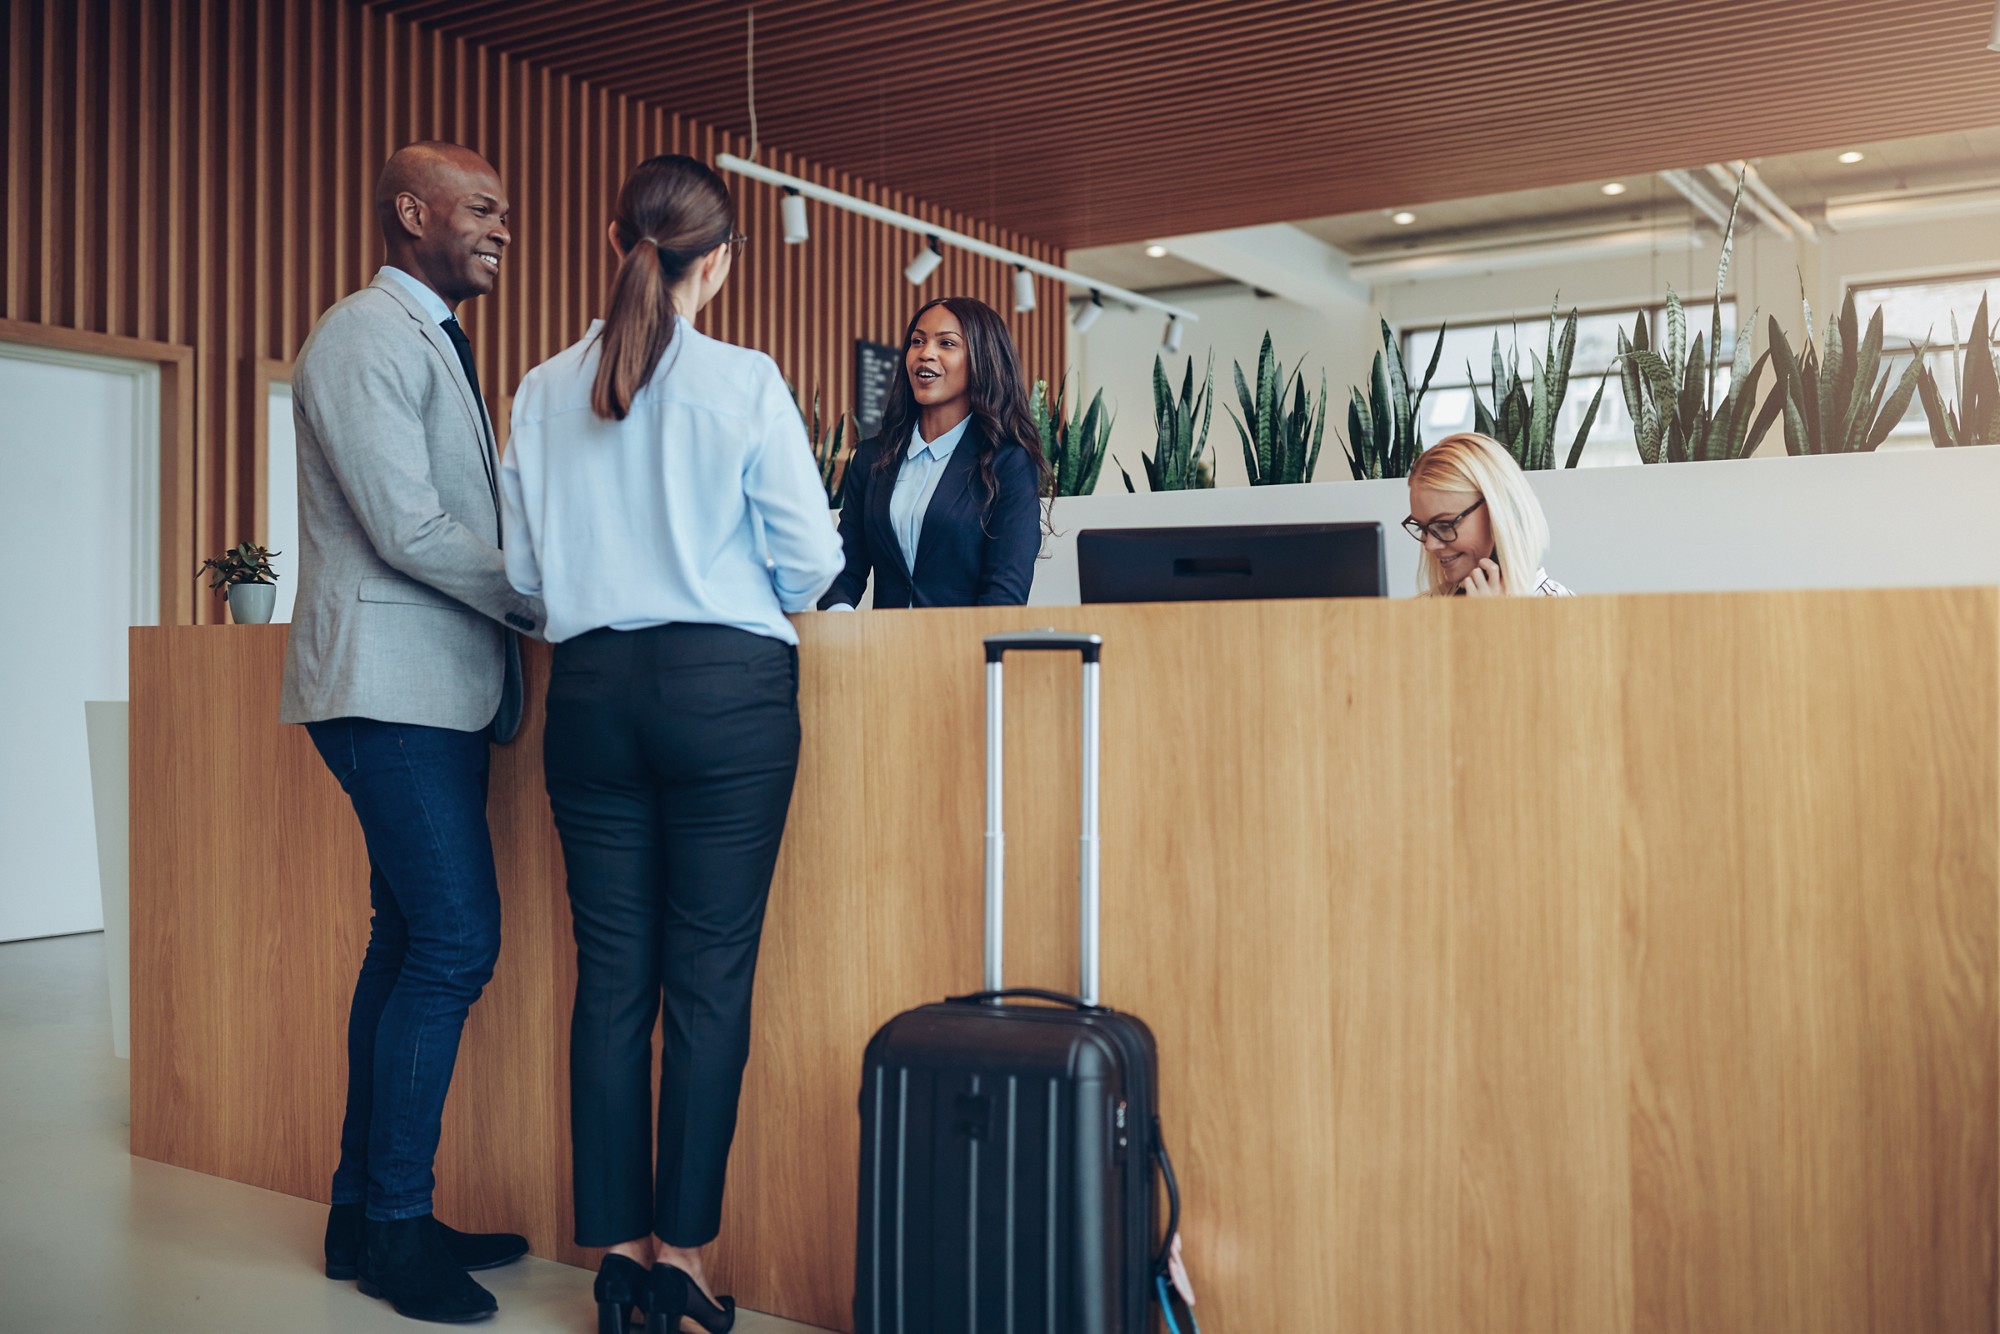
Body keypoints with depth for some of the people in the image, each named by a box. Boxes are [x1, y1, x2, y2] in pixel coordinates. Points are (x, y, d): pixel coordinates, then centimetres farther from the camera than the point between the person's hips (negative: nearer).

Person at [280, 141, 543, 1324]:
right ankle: (395, 1227, 3)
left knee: (413, 942, 11)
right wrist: (547, 599, -9)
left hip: (439, 688, 10)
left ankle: (369, 1213, 20)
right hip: (394, 684, -10)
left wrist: (540, 594, 7)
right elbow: (413, 531, -18)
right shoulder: (367, 338, -10)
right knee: (455, 942, -10)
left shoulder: (433, 344, 21)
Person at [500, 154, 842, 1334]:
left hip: (592, 689, 4)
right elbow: (811, 558, -5)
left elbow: (524, 567, 7)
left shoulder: (545, 392, 4)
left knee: (612, 973, 9)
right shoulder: (745, 383, -6)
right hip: (727, 686, -3)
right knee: (710, 975, 3)